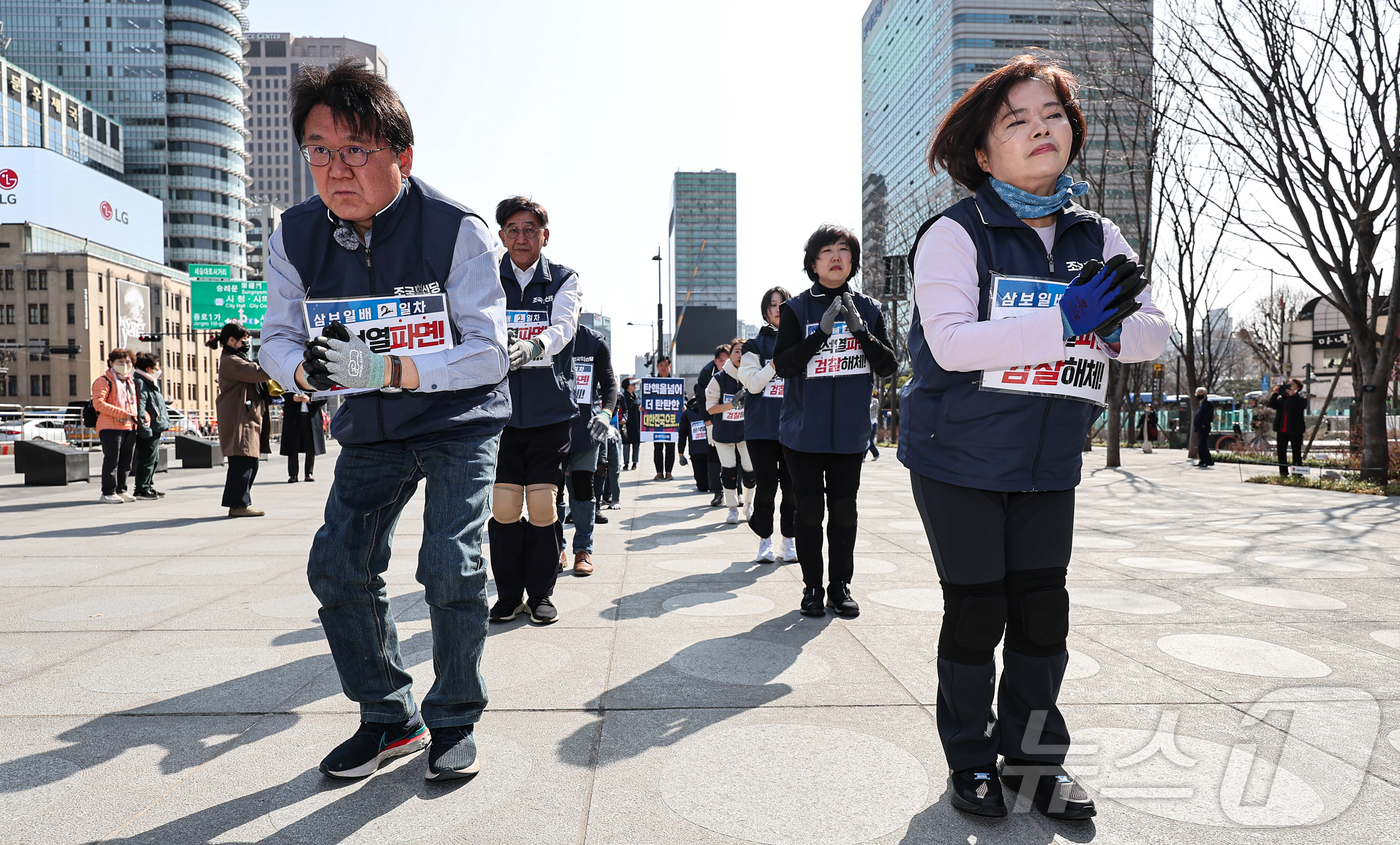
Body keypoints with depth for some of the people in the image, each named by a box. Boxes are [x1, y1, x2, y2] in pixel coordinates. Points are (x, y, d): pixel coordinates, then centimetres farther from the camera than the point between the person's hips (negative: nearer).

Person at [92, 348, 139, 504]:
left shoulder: (131, 382, 21)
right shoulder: (104, 381, -3)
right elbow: (98, 403, -14)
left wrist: (141, 416, 9)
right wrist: (123, 414, -21)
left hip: (129, 427, 7)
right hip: (110, 428, -7)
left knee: (125, 462, 10)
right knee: (111, 461, -7)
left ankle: (120, 490, 19)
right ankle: (108, 493, -3)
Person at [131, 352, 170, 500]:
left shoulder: (151, 383, 21)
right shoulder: (140, 382, -12)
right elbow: (140, 407, -20)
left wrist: (163, 424, 21)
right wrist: (144, 427, -24)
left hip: (156, 429, 11)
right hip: (149, 430, -11)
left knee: (153, 459, 15)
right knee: (146, 459, -7)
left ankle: (149, 486, 24)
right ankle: (141, 489, -2)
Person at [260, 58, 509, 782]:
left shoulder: (457, 231, -22)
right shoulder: (295, 237, -7)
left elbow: (489, 353, -26)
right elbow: (278, 338, -2)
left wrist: (383, 368, -40)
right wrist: (307, 368, -28)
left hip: (461, 419, -5)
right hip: (372, 426, 5)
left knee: (450, 566, -17)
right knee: (336, 566, -1)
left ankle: (453, 722, 8)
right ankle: (389, 718, 20)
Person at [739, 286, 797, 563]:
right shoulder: (755, 345, 7)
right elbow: (753, 384, -4)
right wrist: (776, 362, -13)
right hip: (762, 426, -1)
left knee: (792, 485, 1)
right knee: (766, 485, -1)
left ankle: (788, 539, 15)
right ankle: (765, 539, 14)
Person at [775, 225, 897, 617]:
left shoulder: (868, 309, 7)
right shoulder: (796, 309, 0)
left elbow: (888, 366, 1)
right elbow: (782, 365, -10)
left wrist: (860, 330, -13)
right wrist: (821, 332, -20)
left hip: (850, 432, 2)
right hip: (803, 432, -2)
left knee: (844, 511, 7)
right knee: (809, 511, 4)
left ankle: (841, 586, 19)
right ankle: (812, 587, 16)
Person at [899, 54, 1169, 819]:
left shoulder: (1098, 239, 7)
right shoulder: (956, 234, -11)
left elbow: (1152, 334, 2)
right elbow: (951, 343, -24)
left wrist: (1109, 325, -21)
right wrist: (1067, 321, -28)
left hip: (1048, 463, 5)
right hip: (958, 460, -4)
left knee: (1043, 610, 9)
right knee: (975, 611, 5)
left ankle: (1030, 756, 30)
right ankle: (970, 759, 26)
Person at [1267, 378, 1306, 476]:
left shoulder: (1300, 398, -2)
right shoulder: (1281, 398, 11)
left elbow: (1299, 408, -20)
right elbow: (1272, 405, -2)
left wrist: (1292, 395, -23)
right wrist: (1275, 393, -9)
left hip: (1295, 430, -5)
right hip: (1282, 430, 5)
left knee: (1296, 453, 0)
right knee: (1281, 452, 7)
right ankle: (1283, 473, 14)